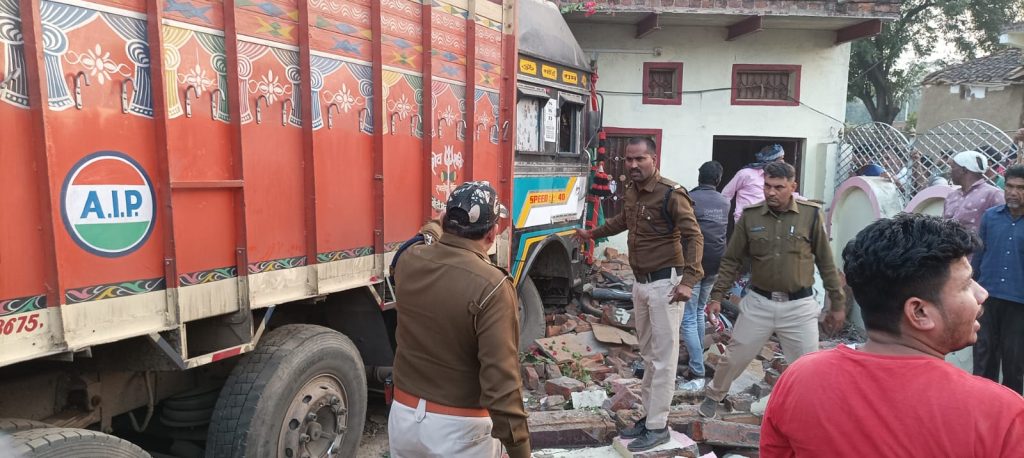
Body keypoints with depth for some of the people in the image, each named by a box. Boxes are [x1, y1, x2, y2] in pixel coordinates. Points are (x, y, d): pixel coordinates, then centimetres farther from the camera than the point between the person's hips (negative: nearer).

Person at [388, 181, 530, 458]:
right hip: (460, 428, -5)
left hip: (404, 415, 5)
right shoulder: (492, 287, -24)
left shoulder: (408, 261, -6)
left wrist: (435, 225, 39)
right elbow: (501, 382, -26)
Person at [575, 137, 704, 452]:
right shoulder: (632, 191, 7)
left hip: (665, 284, -8)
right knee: (648, 354, 17)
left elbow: (694, 237, -19)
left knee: (663, 357, 0)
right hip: (640, 283, 8)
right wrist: (593, 234, 38)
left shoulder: (671, 194, -16)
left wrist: (688, 281, -29)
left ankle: (658, 427, 9)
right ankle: (649, 415, 29)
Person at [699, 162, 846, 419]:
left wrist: (838, 304, 4)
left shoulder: (811, 215, -6)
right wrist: (717, 297, -1)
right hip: (758, 303, 2)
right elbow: (731, 261, 3)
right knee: (735, 358, 14)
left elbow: (826, 263, 1)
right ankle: (714, 396, 39)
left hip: (799, 306, -1)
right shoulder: (750, 216, -3)